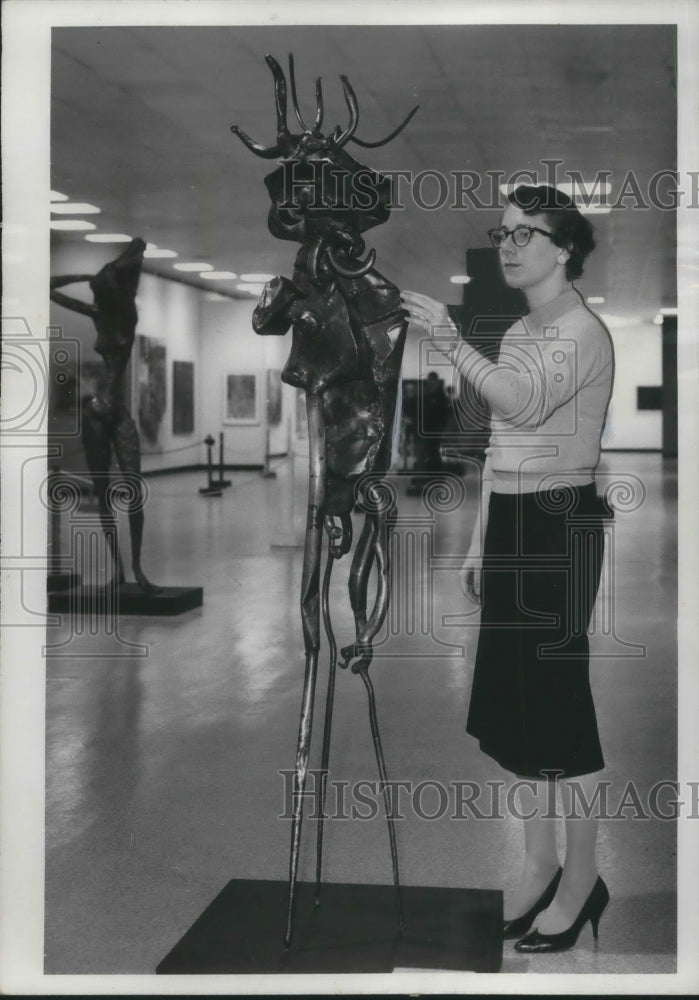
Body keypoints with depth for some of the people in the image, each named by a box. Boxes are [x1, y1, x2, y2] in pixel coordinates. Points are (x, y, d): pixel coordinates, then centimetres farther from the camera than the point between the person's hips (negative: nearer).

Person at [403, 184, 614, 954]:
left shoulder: (583, 331, -10)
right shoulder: (518, 335, 17)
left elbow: (527, 402, -30)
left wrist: (451, 342, -39)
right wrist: (479, 542, 17)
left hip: (560, 526, -8)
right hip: (510, 524, 8)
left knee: (557, 697, -5)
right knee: (515, 697, 10)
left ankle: (580, 881, 7)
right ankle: (539, 868, 21)